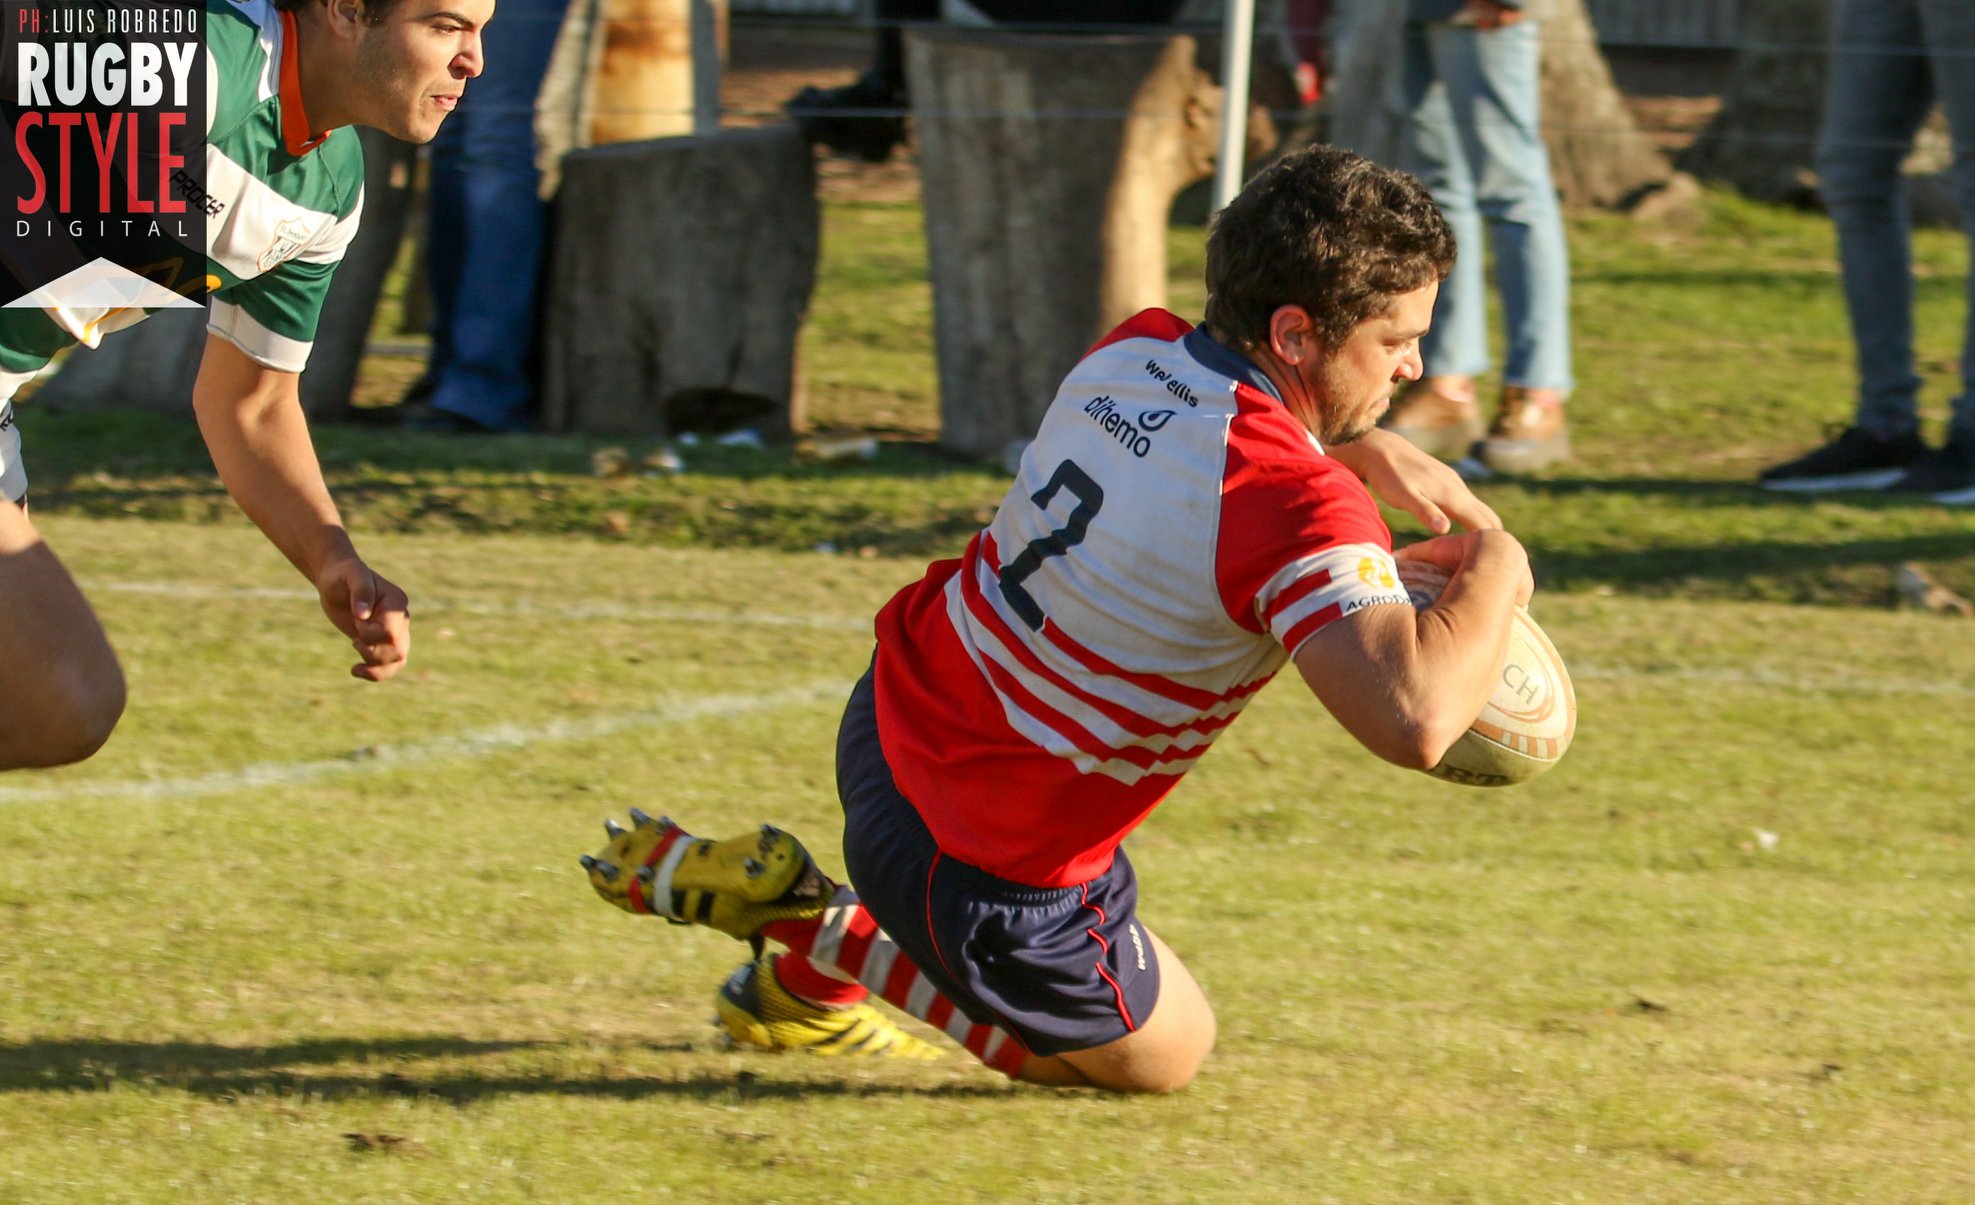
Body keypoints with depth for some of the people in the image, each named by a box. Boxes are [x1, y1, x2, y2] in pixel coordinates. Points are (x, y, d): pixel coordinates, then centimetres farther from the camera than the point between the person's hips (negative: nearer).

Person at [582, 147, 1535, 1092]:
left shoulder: (1133, 351, -3)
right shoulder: (1299, 513, -28)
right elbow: (1414, 719, -40)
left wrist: (1367, 452, 7)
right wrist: (1493, 575, -21)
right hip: (994, 889, -8)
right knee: (1163, 1058, 20)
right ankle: (817, 934, 8)